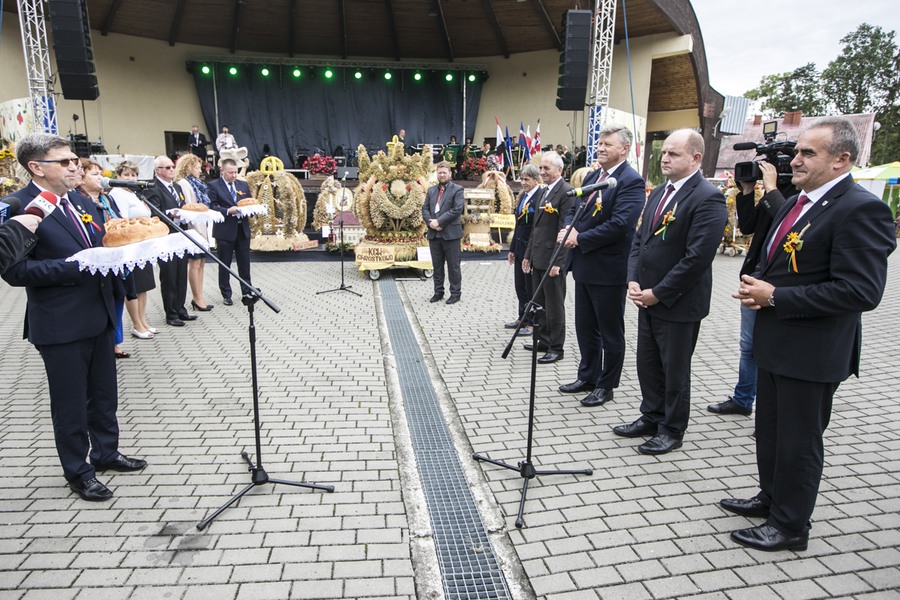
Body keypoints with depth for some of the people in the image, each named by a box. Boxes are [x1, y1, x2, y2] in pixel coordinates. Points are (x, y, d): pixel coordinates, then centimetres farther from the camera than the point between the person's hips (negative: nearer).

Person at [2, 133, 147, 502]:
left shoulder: (82, 202, 8)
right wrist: (75, 266, -25)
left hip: (98, 316, 7)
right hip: (60, 325, -7)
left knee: (104, 395, 19)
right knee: (70, 404, 8)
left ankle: (106, 454, 38)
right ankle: (78, 473, 25)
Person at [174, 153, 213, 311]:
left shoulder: (196, 184, 16)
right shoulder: (184, 184, -11)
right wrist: (198, 230, -20)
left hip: (202, 227, 9)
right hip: (194, 229, -9)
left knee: (200, 262, 10)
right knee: (195, 263, -3)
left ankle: (199, 298, 17)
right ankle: (197, 299, 4)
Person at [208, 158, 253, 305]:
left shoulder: (243, 185, 12)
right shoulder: (213, 186, -3)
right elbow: (212, 207, -10)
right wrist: (228, 211, -22)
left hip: (242, 229, 4)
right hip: (225, 231, -4)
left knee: (244, 263, 10)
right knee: (224, 264, 6)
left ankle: (247, 292, 21)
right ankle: (226, 295, 15)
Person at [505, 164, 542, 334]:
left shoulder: (541, 196, -15)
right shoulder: (523, 196, 12)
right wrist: (512, 248, 18)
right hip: (520, 248, 9)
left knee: (531, 287, 2)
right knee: (520, 286, 16)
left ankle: (532, 322, 14)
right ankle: (522, 318, 28)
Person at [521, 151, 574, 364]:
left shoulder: (566, 192, -13)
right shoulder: (543, 192, 15)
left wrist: (557, 262, -21)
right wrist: (528, 254, 17)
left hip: (552, 260, -9)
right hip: (538, 258, 9)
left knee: (554, 305, 2)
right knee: (539, 303, 16)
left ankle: (556, 348, 13)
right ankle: (543, 341, 28)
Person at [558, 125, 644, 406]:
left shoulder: (631, 181, -14)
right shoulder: (591, 177, 13)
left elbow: (619, 225, -24)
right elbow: (574, 210, 15)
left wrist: (579, 239, -18)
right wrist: (570, 229, -7)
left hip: (608, 269, -8)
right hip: (584, 266, 8)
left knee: (610, 331, 8)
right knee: (585, 327, 18)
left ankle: (606, 386, 21)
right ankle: (587, 376, 34)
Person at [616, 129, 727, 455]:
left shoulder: (708, 198, -16)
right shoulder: (658, 193, 11)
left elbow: (697, 257, -21)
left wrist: (657, 293, -18)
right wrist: (634, 280, -1)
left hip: (678, 302, -8)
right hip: (647, 298, 8)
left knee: (674, 370, 8)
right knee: (647, 364, 17)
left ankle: (672, 430, 25)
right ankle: (651, 417, 35)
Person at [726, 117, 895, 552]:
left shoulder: (861, 210, -19)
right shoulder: (796, 203, 10)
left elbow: (861, 291, -26)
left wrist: (775, 297, -23)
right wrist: (756, 287, -2)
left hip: (812, 352, -9)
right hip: (775, 343, 9)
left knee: (798, 441, 6)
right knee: (769, 430, 22)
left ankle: (791, 526, 24)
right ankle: (771, 497, 42)